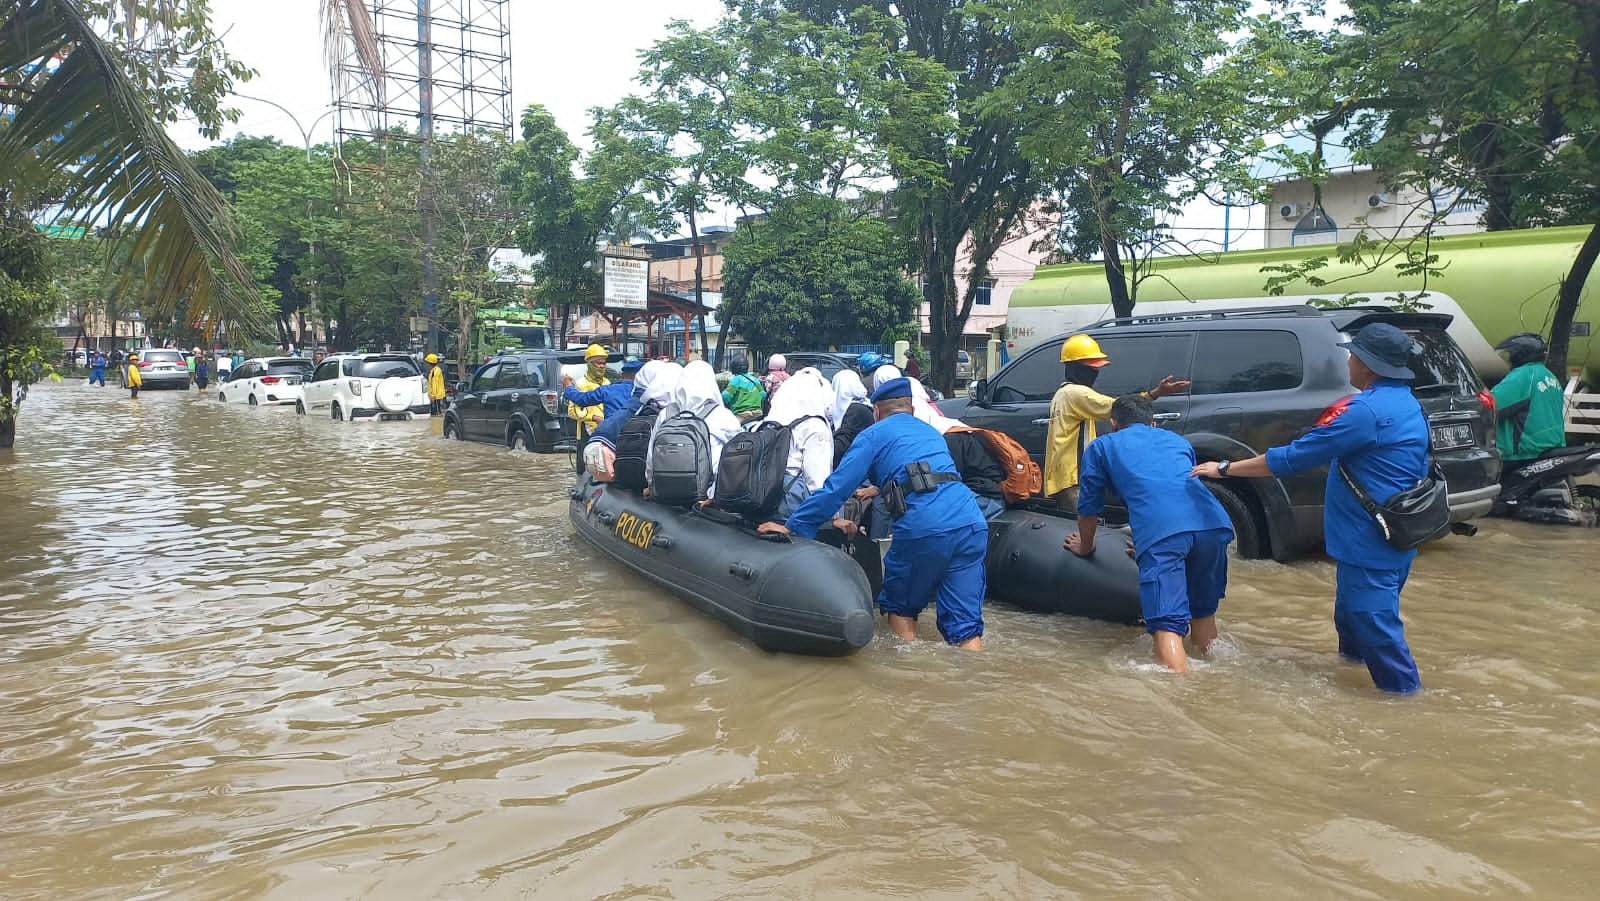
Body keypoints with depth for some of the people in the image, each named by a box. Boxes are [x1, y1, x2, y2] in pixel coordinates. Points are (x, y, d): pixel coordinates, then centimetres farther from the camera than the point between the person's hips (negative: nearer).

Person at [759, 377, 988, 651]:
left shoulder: (875, 434, 11)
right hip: (973, 525, 5)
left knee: (900, 607, 19)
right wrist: (878, 489, 60)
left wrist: (792, 526, 9)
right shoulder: (931, 432, 30)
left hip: (924, 528, -5)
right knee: (965, 625, 5)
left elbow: (837, 487, 3)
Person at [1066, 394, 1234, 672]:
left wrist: (1085, 547, 48)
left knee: (1167, 624, -10)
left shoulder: (1101, 446, 26)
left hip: (1161, 530, -5)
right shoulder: (1178, 440, 38)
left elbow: (1089, 508, 28)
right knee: (1203, 610, 26)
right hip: (1213, 522, 5)